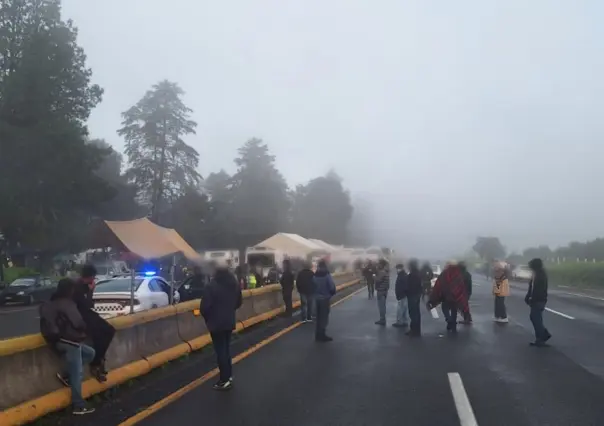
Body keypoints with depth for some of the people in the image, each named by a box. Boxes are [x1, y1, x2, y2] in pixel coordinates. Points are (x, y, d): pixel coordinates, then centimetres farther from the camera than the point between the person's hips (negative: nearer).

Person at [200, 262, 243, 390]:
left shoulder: (211, 286, -19)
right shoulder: (235, 285, 5)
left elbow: (204, 307, -20)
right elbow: (238, 303, 17)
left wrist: (207, 318, -1)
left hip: (216, 323, -7)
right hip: (230, 322, 7)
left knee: (220, 351, -1)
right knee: (226, 349, 19)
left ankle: (225, 380, 3)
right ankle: (229, 376, 26)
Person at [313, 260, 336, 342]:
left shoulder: (315, 275, 4)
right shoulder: (327, 275, -15)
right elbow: (332, 286, -18)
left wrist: (316, 294, 11)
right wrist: (332, 293, -1)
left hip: (317, 298, 6)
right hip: (325, 298, -6)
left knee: (318, 317, 14)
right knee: (324, 317, 0)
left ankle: (318, 335, 18)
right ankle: (322, 335, 1)